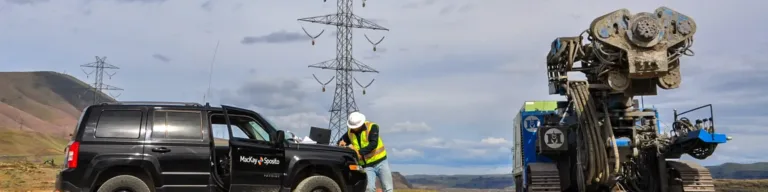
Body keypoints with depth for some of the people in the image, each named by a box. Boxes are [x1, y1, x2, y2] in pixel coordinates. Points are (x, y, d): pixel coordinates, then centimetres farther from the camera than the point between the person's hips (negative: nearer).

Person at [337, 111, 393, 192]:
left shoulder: (372, 127, -10)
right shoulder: (350, 132, 3)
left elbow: (373, 144, -22)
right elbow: (340, 141, 16)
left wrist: (360, 152, -31)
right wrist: (342, 143, -8)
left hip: (380, 162, -2)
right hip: (367, 166, 2)